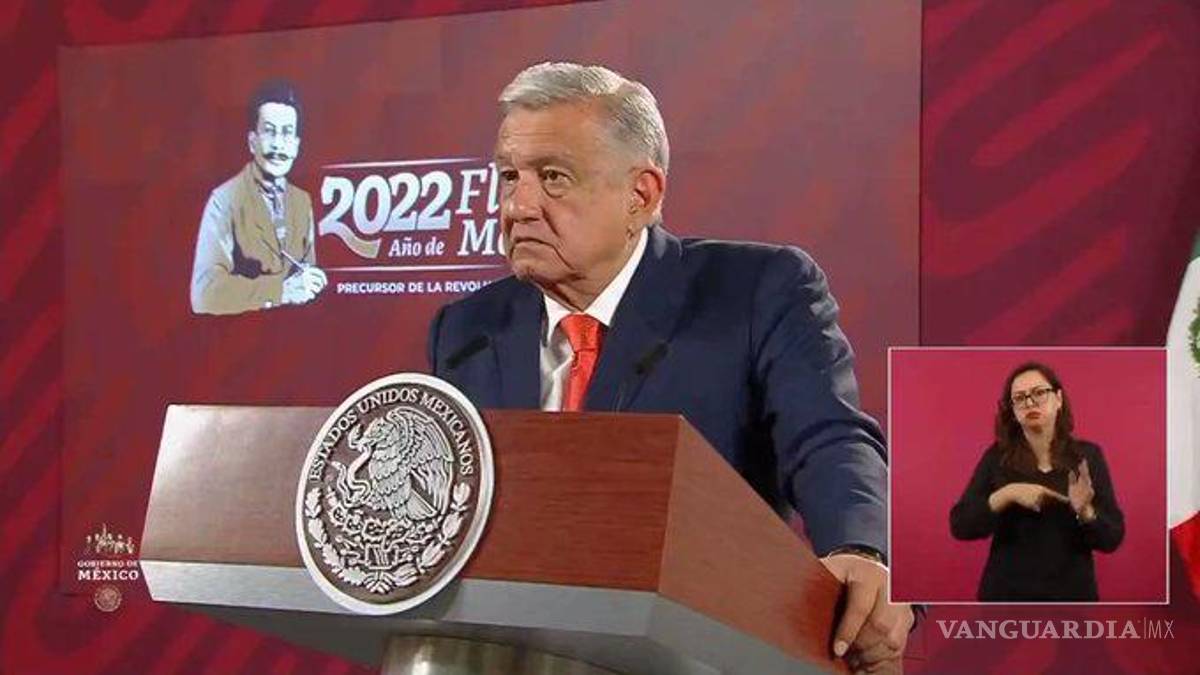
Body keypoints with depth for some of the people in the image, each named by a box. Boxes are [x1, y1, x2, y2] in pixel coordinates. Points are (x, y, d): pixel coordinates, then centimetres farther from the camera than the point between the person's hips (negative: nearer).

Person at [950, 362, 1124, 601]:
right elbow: (960, 525, -7)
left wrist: (1084, 511, -21)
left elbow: (1112, 539, -1)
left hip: (1071, 594, 0)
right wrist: (1007, 494, -20)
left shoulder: (1087, 456, 1)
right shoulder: (997, 457, 1)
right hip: (1007, 594, 0)